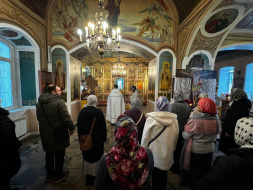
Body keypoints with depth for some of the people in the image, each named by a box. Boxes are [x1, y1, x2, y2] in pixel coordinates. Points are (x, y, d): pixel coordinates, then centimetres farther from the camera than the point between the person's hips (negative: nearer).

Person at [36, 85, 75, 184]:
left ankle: (49, 175, 41)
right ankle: (58, 176, 30)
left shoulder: (39, 103, 5)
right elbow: (66, 118, -23)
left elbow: (39, 118, 13)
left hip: (45, 134, 7)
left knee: (49, 154, 24)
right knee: (59, 155, 13)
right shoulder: (59, 102, -21)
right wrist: (71, 128, -8)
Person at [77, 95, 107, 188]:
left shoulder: (82, 112, -7)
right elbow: (103, 127, -10)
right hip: (97, 140, -3)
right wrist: (104, 138, 3)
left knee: (87, 158, 19)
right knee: (97, 159, 15)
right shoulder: (99, 113, -16)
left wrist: (81, 138, 13)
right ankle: (95, 178, 29)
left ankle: (88, 179, 34)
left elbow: (79, 126, 2)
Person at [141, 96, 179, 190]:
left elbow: (145, 138, -13)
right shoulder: (174, 119, -8)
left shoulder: (151, 119, -19)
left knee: (155, 177, 17)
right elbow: (176, 137, 3)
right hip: (167, 155, 3)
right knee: (163, 176, 24)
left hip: (154, 154, -3)